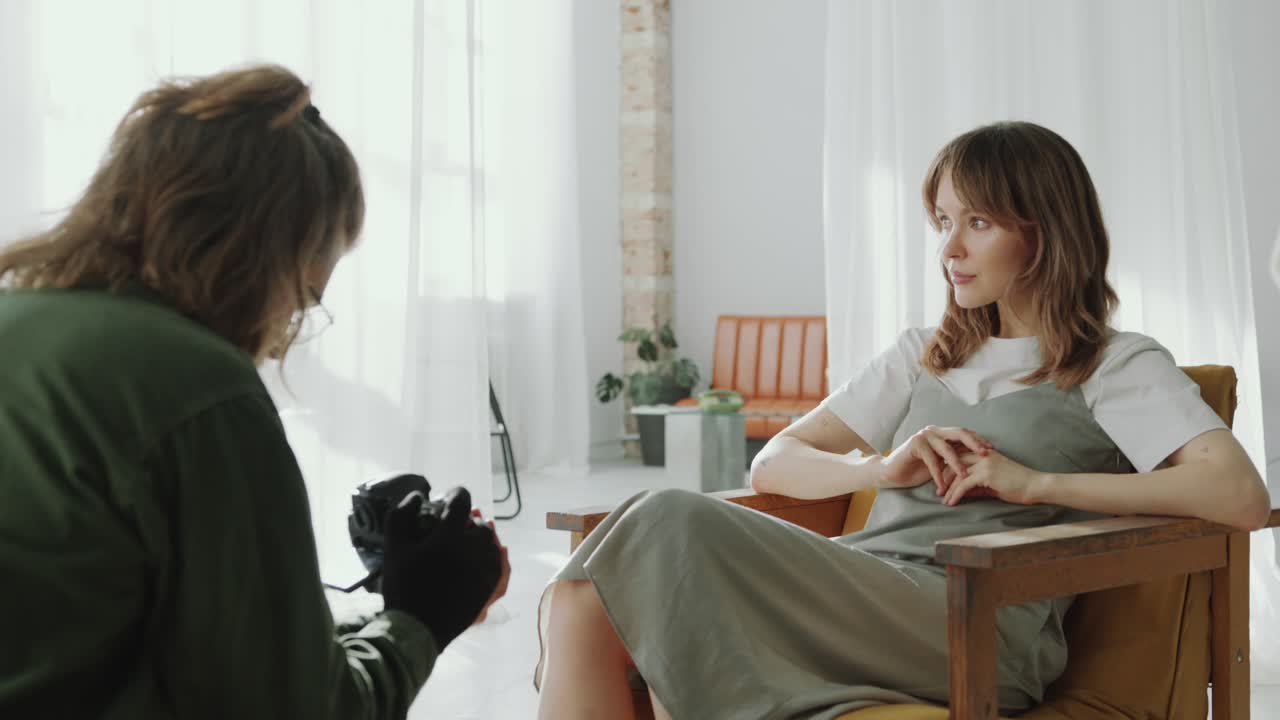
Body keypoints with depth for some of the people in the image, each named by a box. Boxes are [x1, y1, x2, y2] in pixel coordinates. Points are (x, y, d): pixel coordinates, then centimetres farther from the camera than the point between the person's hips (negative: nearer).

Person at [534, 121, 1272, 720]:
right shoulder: (922, 356, 28)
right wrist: (882, 466, 0)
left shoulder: (1120, 367, 11)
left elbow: (1243, 496, -7)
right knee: (582, 605, -22)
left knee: (673, 527, -27)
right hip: (861, 599, 6)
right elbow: (772, 465, 21)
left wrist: (1036, 482, -9)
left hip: (974, 631, -5)